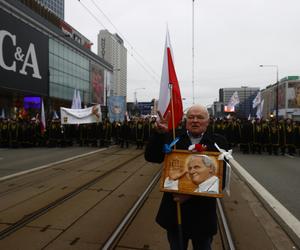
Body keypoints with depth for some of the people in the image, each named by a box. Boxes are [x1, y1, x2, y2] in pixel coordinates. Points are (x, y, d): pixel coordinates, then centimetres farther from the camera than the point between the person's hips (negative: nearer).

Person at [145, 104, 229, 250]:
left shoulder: (218, 142, -8)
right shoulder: (173, 138, -3)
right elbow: (151, 157, -12)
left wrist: (191, 194, -22)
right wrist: (159, 133, -28)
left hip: (203, 213, -1)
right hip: (174, 210, 1)